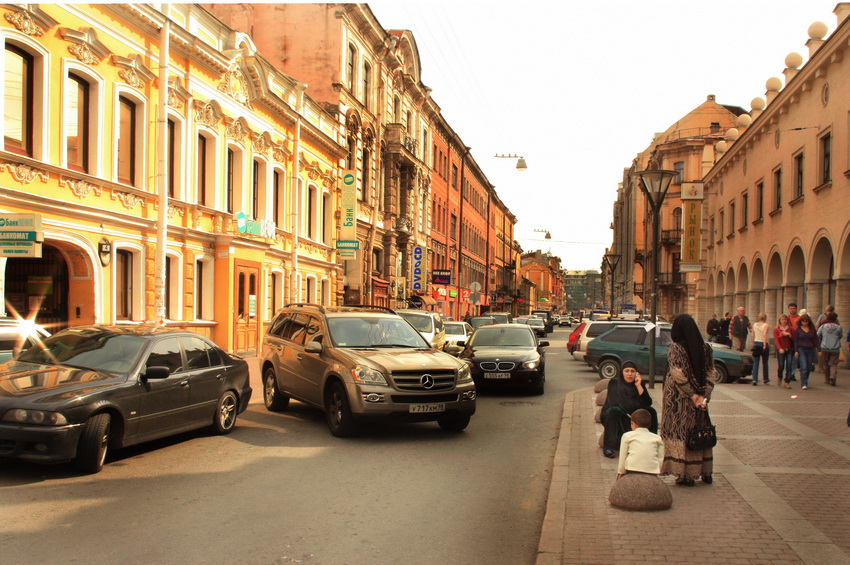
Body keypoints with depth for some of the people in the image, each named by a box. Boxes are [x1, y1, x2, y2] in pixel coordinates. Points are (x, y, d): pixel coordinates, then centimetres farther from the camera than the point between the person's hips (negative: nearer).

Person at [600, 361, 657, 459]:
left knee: (651, 411, -17)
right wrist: (627, 414, -24)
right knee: (614, 410, -36)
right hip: (613, 417, -3)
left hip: (632, 417, 4)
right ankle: (608, 446, -34)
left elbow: (648, 403, -14)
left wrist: (639, 386, -20)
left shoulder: (639, 383, -2)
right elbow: (614, 403, -20)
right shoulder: (614, 383, -10)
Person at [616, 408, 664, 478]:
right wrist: (659, 472, 20)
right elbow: (661, 458, 13)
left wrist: (621, 472, 18)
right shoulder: (657, 438, 17)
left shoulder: (627, 436, 13)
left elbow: (622, 456, 12)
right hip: (652, 471, 1)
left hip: (632, 469, -1)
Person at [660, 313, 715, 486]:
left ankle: (685, 474, 2)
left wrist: (693, 395, -12)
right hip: (700, 397, 5)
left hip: (678, 399, -5)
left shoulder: (674, 348, -11)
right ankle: (705, 473, 21)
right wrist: (704, 396, -5)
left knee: (679, 433, 2)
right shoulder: (705, 348, 3)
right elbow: (711, 374, -1)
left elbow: (678, 375, -17)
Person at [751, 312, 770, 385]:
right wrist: (765, 345, -22)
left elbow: (753, 335, 9)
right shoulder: (766, 325, -8)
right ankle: (766, 380, 23)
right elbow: (764, 335, -20)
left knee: (755, 363, 1)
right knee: (765, 363, 12)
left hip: (756, 344, 3)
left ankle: (754, 379, -12)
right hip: (763, 343, -3)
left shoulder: (754, 325, 7)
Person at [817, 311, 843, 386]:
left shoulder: (822, 327, -1)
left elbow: (817, 336, 3)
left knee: (825, 365, 13)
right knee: (834, 364, 3)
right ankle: (833, 377, -19)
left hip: (824, 348, 2)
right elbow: (841, 336, 8)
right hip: (835, 349, -2)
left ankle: (826, 380, 18)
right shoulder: (838, 327, -5)